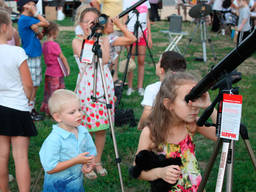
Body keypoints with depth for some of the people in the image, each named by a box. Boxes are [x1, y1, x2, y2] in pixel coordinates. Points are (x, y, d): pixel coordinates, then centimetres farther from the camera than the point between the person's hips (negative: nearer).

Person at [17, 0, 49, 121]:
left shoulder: (26, 19, 15)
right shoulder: (25, 19, -15)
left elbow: (40, 36, 13)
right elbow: (46, 24, -15)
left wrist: (37, 30, -6)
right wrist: (35, 13, -7)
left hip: (35, 56, 9)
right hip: (31, 57, -9)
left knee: (34, 85, 13)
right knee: (32, 86, -4)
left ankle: (31, 109, 21)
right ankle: (30, 112, 3)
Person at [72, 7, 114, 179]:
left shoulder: (104, 40, 7)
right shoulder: (77, 42, 0)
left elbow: (105, 60, -11)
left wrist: (99, 39, -10)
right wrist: (90, 37, -14)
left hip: (105, 86, 3)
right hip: (86, 86, -3)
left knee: (102, 128, 9)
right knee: (87, 128, 0)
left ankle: (98, 161, 25)